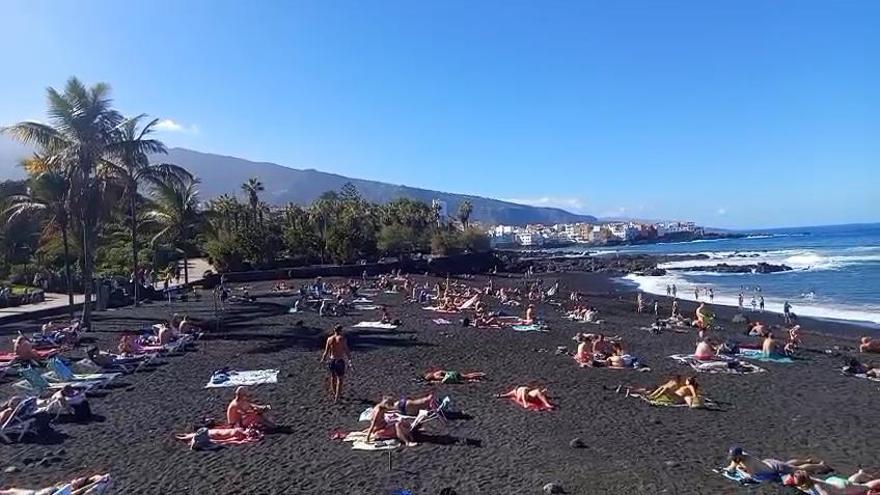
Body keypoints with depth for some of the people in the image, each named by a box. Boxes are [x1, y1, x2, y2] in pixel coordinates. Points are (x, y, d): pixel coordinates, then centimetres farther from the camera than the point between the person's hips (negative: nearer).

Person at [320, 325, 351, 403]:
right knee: (340, 379, 5)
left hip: (332, 360, 4)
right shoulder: (342, 339, -12)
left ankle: (334, 394, 37)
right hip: (340, 361, -4)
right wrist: (350, 358, 0)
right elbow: (346, 350, -12)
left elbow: (326, 352, 2)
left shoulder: (329, 339, -1)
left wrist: (323, 359, 17)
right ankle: (336, 398, 1)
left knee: (333, 377, 22)